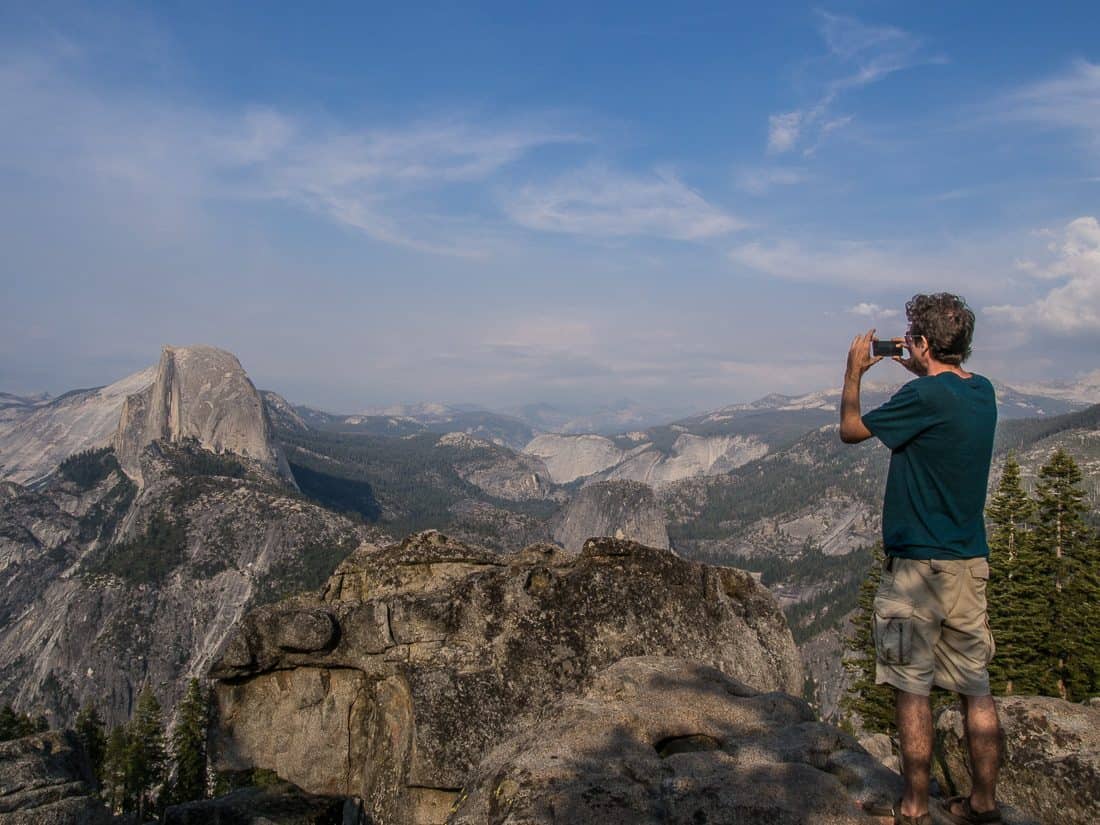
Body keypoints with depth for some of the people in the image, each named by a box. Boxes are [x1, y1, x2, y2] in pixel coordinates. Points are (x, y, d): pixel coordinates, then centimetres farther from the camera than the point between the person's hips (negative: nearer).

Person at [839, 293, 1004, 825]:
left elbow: (851, 430, -5)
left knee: (912, 689, 2)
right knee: (975, 688, 13)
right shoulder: (982, 391, 6)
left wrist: (854, 370, 8)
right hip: (971, 562, 8)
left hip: (918, 565, -8)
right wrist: (915, 368, 25)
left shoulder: (925, 395, -17)